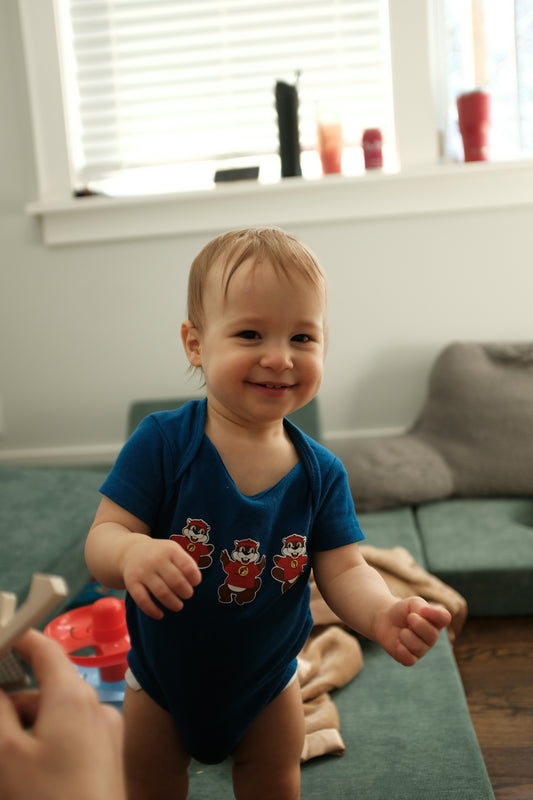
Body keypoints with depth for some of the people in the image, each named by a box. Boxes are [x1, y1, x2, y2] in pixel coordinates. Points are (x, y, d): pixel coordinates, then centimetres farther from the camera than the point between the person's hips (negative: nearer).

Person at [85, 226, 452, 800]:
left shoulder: (321, 473, -16)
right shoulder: (161, 444, -26)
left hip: (266, 682, 2)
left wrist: (382, 614, -38)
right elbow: (101, 537, -25)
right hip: (164, 679, -1)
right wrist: (132, 553, -49)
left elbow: (343, 571, -15)